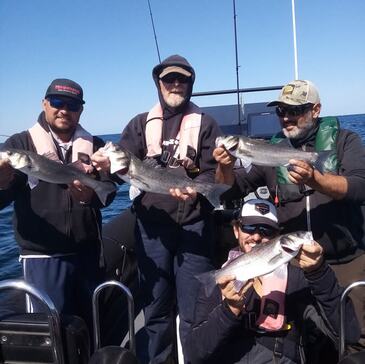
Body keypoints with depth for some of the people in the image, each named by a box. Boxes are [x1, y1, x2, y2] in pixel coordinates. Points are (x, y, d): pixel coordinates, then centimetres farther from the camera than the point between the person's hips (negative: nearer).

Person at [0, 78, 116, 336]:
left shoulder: (94, 146, 8)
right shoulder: (21, 144, 0)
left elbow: (109, 188, -3)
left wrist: (90, 196, -25)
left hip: (88, 253, 3)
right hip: (43, 256, -3)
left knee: (93, 325, 17)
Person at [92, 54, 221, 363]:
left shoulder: (205, 124, 7)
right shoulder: (141, 124, 12)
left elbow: (213, 172, -2)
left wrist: (195, 189, -23)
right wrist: (108, 162, -24)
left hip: (193, 224, -2)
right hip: (152, 225, 2)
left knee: (194, 309, 5)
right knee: (156, 306, 14)